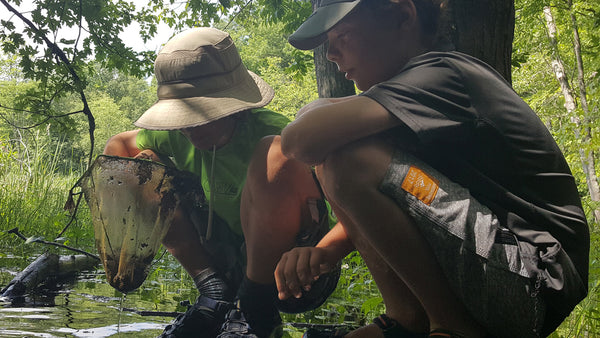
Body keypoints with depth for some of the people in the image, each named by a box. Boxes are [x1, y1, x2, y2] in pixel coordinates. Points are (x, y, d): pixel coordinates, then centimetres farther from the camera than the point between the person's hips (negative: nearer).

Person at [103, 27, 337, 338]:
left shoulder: (273, 133, -22)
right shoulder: (179, 137, -5)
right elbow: (118, 144, 13)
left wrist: (318, 255, -37)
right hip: (228, 263, 6)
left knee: (275, 156, -33)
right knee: (146, 162, -2)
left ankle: (255, 309, -18)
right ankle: (214, 292, -6)